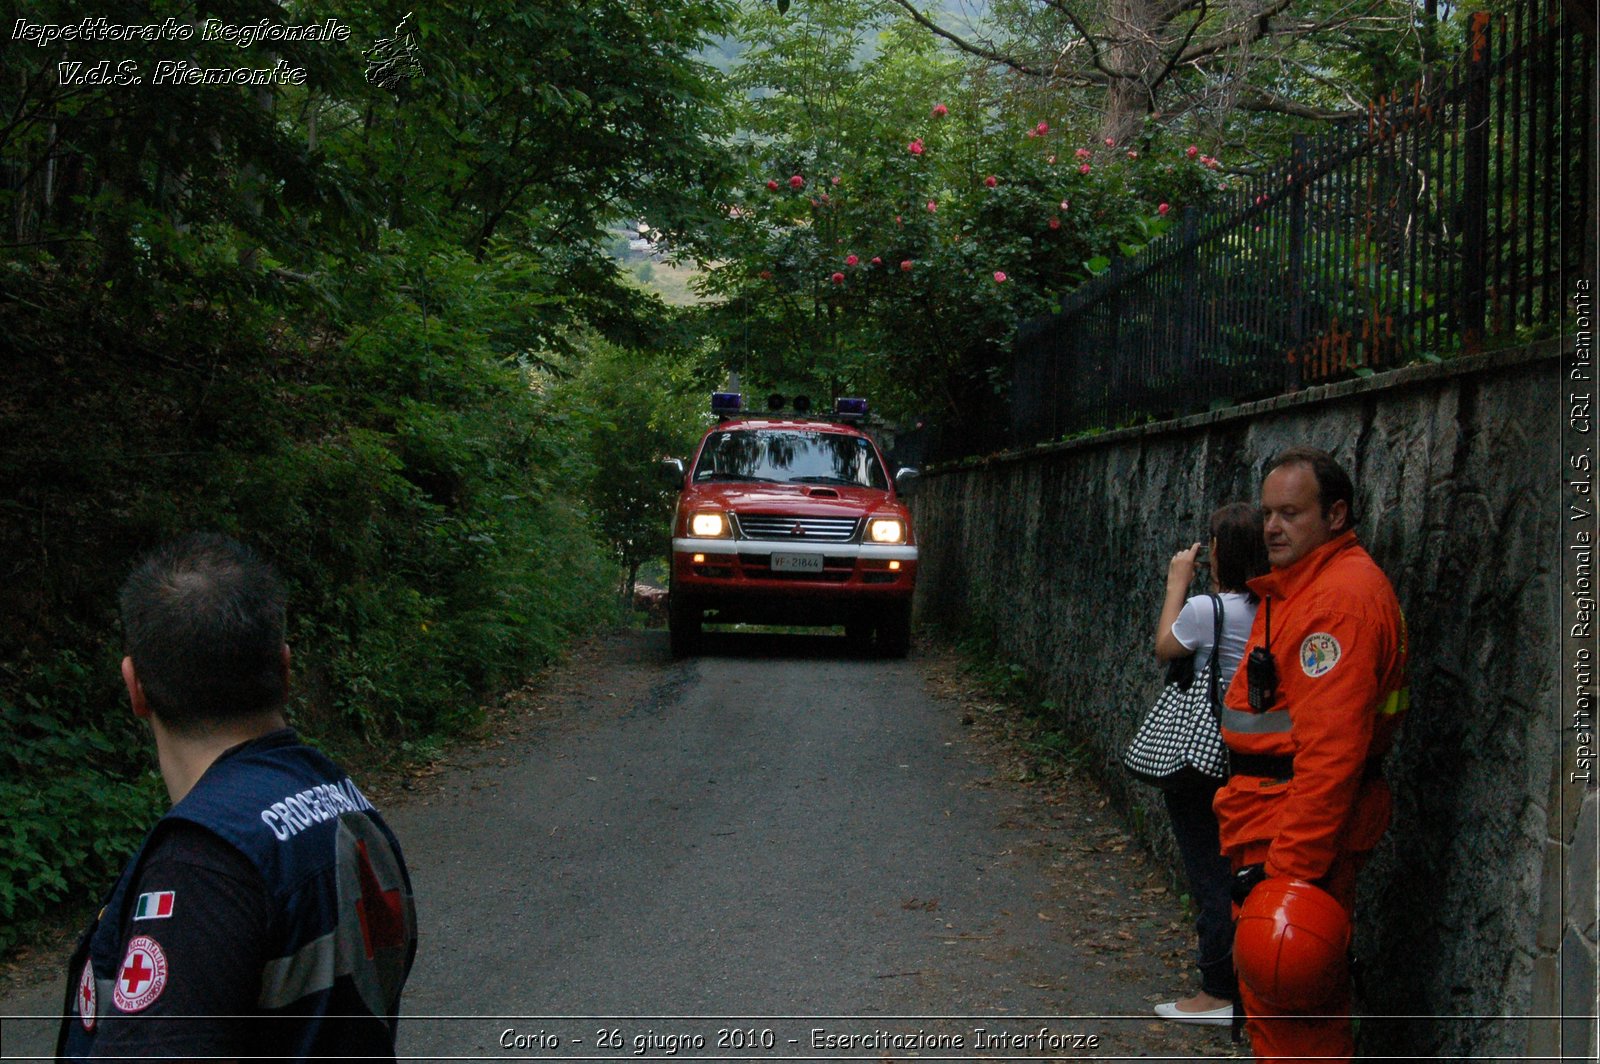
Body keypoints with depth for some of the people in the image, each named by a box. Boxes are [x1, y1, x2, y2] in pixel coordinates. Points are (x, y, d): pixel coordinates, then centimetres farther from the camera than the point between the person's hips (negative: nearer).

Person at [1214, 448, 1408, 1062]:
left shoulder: (1344, 595, -19)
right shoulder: (1297, 586, 17)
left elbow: (1332, 746, -26)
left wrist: (1291, 865, -27)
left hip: (1300, 825, -11)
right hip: (1271, 817, 11)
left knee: (1287, 1006, -5)